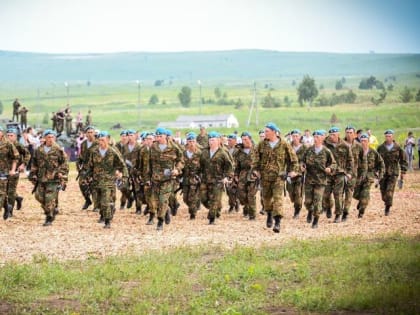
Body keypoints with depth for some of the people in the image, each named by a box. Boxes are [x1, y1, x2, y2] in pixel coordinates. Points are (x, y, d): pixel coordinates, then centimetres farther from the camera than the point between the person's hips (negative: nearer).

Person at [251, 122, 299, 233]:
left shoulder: (284, 145, -4)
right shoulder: (262, 144, 3)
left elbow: (293, 158, 4)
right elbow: (256, 157, 9)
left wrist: (293, 170, -1)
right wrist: (255, 169, -1)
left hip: (279, 176, -3)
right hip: (265, 176, 3)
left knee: (278, 198, -12)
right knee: (266, 197, 15)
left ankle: (277, 222, -16)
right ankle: (269, 214, 41)